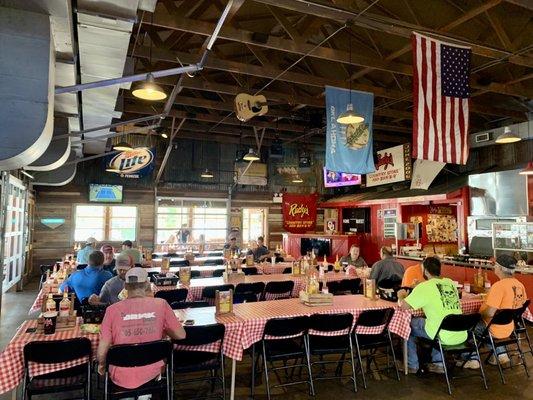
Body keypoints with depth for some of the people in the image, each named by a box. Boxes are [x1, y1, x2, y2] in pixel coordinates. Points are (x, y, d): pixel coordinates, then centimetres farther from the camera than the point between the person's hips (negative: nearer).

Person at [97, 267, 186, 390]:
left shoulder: (113, 310, -14)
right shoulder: (161, 304, -13)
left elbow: (102, 351, -11)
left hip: (122, 379, 1)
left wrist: (101, 364, 10)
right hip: (152, 375, 0)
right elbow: (181, 335, -5)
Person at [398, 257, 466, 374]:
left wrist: (401, 296, 9)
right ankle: (438, 363, 33)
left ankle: (412, 365, 25)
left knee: (408, 325, 14)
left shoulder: (424, 287, -11)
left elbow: (403, 306, -12)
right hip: (462, 336, 6)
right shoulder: (450, 283, 7)